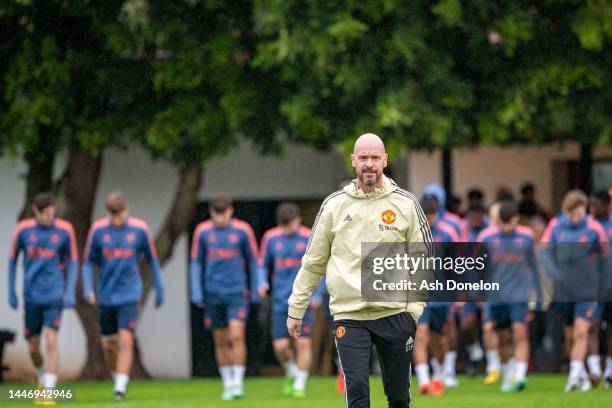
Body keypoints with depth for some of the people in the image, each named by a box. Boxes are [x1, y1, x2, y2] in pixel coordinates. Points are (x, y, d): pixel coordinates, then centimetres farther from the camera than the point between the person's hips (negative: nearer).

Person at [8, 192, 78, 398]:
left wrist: (70, 292, -5)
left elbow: (73, 262, 5)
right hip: (31, 296, 2)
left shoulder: (65, 230, -4)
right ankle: (42, 378, 37)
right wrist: (11, 292, 9)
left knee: (51, 342, -16)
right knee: (33, 348, 7)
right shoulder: (23, 230, -1)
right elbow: (12, 259, 10)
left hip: (54, 296, -2)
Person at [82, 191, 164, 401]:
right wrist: (88, 288, -7)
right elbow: (89, 262, 6)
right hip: (106, 296, 2)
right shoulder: (98, 229, -2)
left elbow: (152, 260, 7)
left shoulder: (140, 229, -4)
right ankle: (118, 377, 31)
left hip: (130, 295, -2)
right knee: (109, 344, 9)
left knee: (126, 340, -15)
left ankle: (121, 386, -13)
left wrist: (159, 290, 11)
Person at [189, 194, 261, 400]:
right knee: (220, 341, 6)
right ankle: (227, 385, 16)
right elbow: (196, 263, 8)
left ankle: (238, 383, -8)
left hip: (237, 292, -2)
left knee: (237, 335, -14)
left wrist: (256, 290, 11)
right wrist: (197, 294, 3)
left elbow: (253, 260, 8)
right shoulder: (202, 231, 2)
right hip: (213, 294, 2)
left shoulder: (243, 230, -2)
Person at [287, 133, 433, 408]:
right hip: (348, 316, 0)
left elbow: (423, 259, 5)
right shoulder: (334, 205, 5)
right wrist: (296, 310, 10)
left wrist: (415, 307, -5)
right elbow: (313, 261, 10)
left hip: (395, 312, 0)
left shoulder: (406, 204, 3)